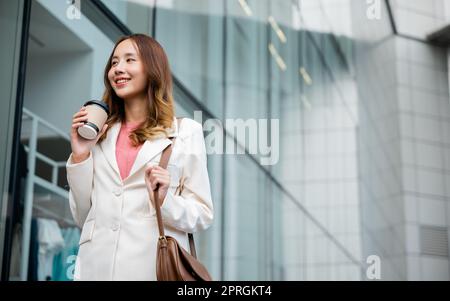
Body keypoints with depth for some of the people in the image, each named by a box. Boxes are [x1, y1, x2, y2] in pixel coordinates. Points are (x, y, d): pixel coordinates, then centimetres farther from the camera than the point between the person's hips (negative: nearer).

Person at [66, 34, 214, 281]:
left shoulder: (186, 131, 0)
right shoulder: (99, 134, 8)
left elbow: (202, 215, -1)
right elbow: (83, 217, 9)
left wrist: (165, 201, -18)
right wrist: (80, 156, 0)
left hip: (153, 267, -3)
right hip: (95, 266, 3)